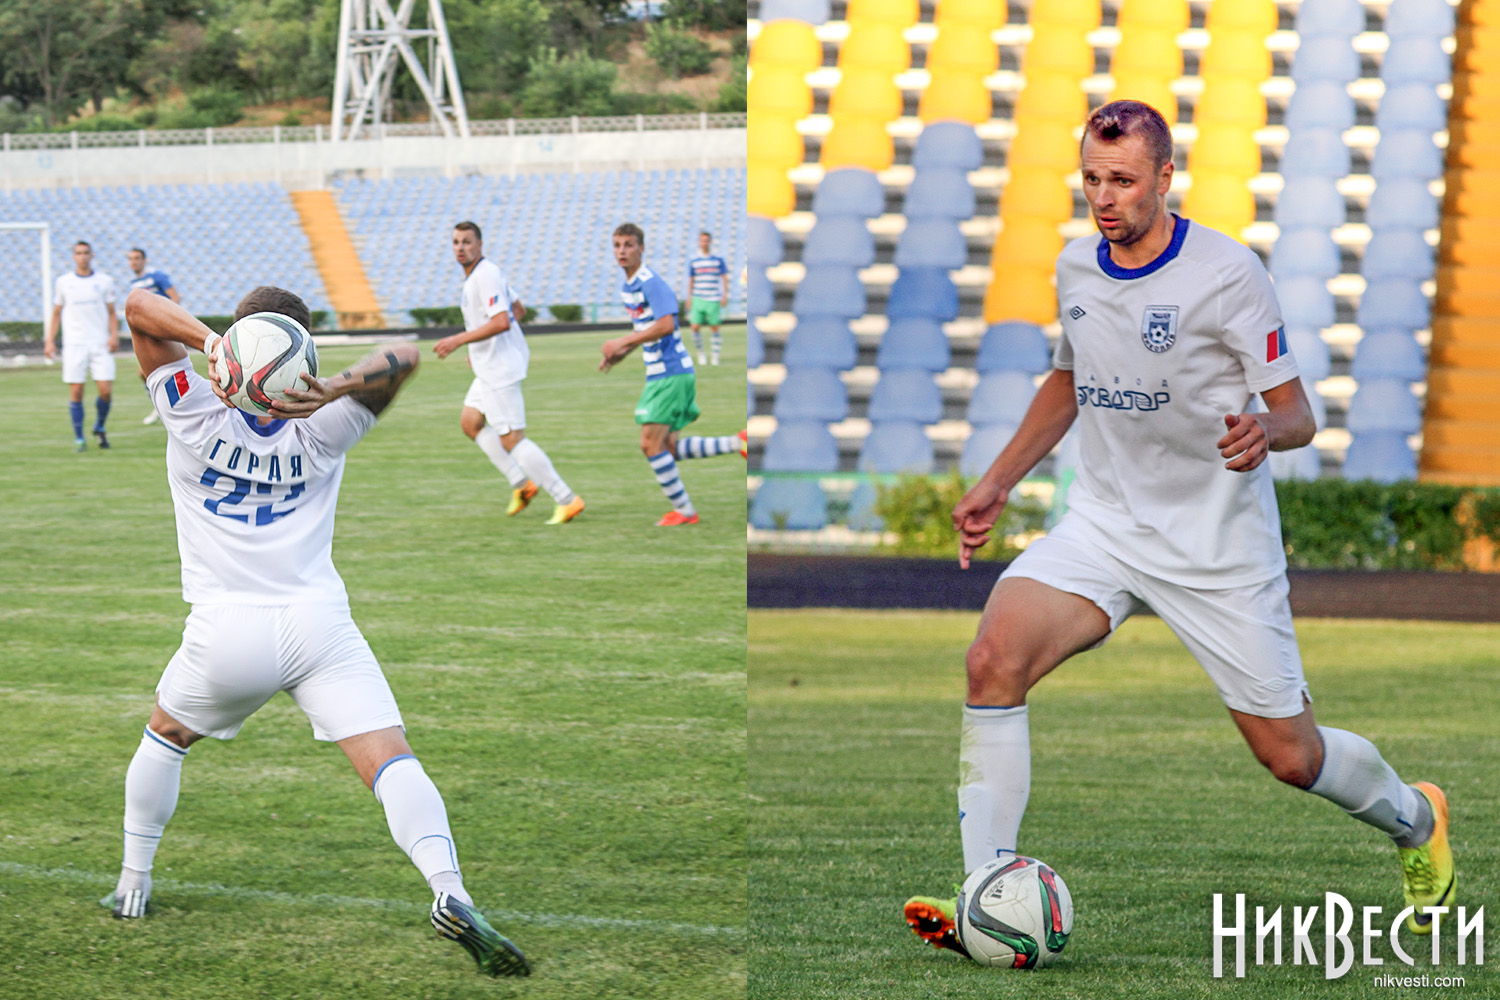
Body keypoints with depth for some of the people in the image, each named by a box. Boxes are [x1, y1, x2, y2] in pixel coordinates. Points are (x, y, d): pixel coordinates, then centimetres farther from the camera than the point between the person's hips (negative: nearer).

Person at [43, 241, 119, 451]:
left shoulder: (105, 281, 7)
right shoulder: (64, 282, 7)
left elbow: (111, 313, 11)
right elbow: (56, 313, 13)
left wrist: (114, 336, -5)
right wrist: (50, 340, 3)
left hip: (100, 344, 0)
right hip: (74, 345, 0)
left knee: (105, 390, -8)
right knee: (76, 392, -5)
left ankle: (100, 427, 18)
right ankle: (78, 439, 4)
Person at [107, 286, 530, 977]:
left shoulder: (195, 415, -2)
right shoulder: (319, 431, -1)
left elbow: (138, 307, 1)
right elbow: (403, 357, -2)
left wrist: (208, 343, -17)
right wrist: (337, 389, -18)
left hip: (225, 635, 1)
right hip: (318, 624, -1)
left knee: (165, 733, 29)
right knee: (389, 759, -10)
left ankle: (133, 886, 34)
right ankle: (448, 890, -34)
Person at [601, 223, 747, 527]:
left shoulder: (652, 283, -16)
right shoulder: (626, 287, 14)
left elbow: (665, 325, -28)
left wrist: (623, 342, -25)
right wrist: (622, 353, 11)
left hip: (671, 373, -10)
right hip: (658, 374, 10)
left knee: (651, 445, -10)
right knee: (669, 449, 11)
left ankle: (684, 510, 1)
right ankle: (737, 444, 17)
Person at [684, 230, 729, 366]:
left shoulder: (718, 260, 5)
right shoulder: (693, 262, 7)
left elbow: (724, 278, 7)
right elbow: (690, 280, 12)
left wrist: (725, 296, -1)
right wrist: (689, 298, 6)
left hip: (714, 299, -1)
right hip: (698, 299, 1)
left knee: (714, 328, -1)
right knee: (695, 327, -7)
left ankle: (715, 355, 7)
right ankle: (700, 353, 9)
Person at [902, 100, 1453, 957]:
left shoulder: (1228, 272, -13)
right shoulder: (1076, 267, 4)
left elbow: (1297, 415, -10)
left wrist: (1264, 430, -33)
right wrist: (998, 484, 17)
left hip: (1219, 544, -4)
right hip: (1104, 525, 4)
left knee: (1290, 756, 1)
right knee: (996, 656, -23)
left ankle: (1416, 821, 37)